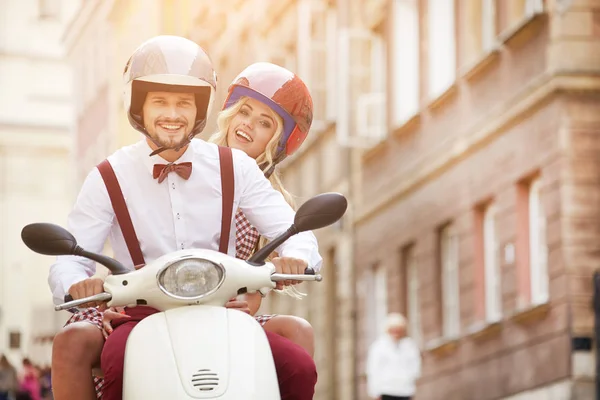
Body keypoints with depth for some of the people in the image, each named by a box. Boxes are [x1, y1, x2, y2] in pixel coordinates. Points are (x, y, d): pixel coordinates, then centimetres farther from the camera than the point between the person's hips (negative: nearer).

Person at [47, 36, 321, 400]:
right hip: (140, 313, -1)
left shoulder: (235, 168, 6)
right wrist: (77, 285, -29)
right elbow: (69, 261, -3)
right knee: (73, 342, -33)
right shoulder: (109, 179, 3)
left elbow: (295, 233, 2)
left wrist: (295, 259, -24)